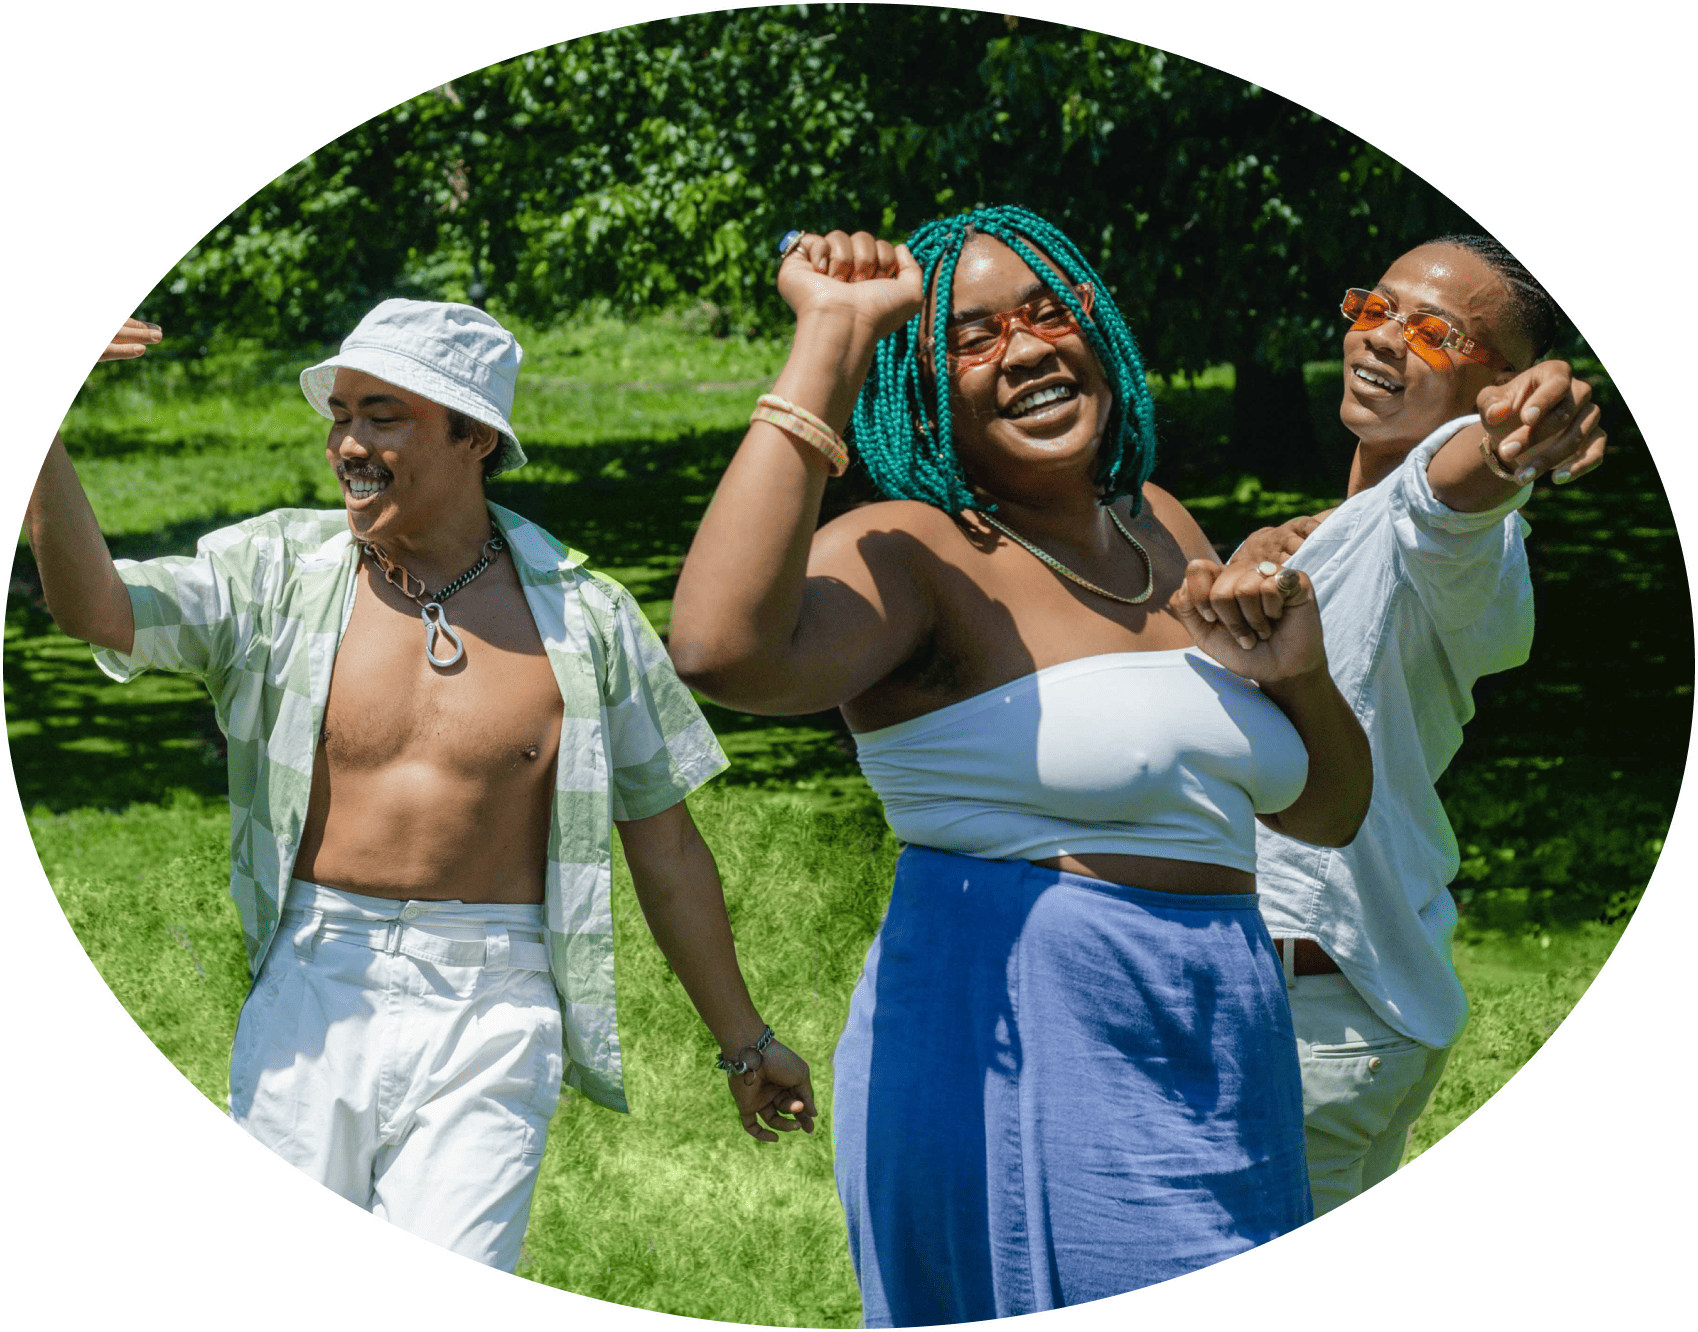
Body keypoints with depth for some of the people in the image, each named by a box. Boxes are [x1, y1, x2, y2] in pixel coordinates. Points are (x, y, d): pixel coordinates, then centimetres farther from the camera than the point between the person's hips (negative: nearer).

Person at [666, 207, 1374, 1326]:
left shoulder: (1160, 531, 13)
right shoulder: (912, 557, -9)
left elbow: (1327, 814, 21)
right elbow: (723, 648, -34)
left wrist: (1297, 672, -2)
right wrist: (829, 341, -26)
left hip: (1227, 1084, 7)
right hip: (1017, 1069, -7)